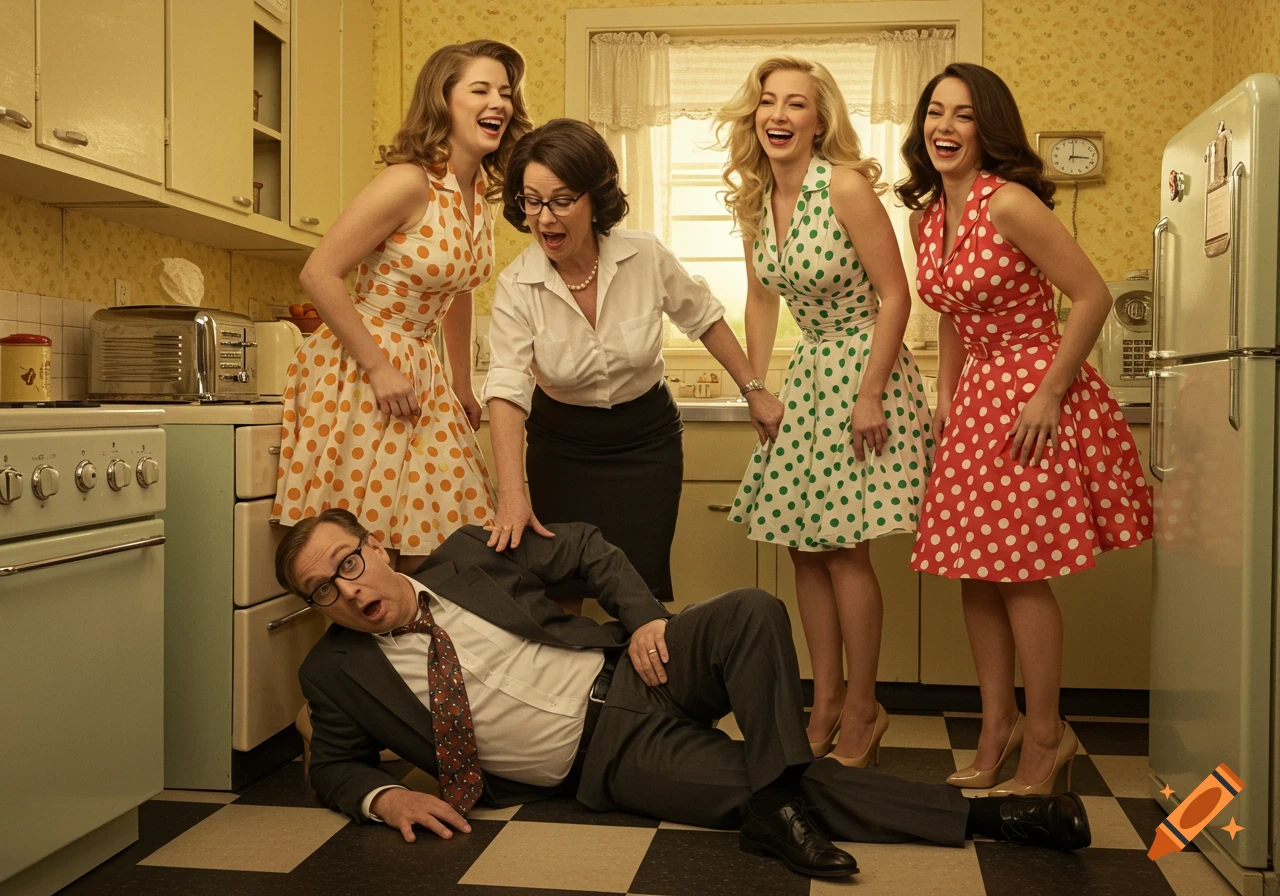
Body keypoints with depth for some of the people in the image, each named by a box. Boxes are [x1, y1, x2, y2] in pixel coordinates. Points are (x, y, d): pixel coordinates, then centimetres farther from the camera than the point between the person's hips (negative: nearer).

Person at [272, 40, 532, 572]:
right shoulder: (410, 182, -17)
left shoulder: (480, 191, 7)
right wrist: (380, 370, -18)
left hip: (419, 375, 8)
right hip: (360, 372, -7)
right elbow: (319, 274, -18)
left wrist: (463, 386, 21)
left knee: (430, 555, 7)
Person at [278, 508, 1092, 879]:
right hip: (606, 758, -2)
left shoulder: (467, 553, -1)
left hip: (625, 674, 2)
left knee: (752, 614, -26)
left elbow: (587, 547, 7)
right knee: (785, 788, -17)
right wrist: (386, 797, -11)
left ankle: (777, 807, -15)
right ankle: (973, 817, -9)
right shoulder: (337, 672, -1)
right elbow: (334, 766, 12)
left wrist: (643, 615, -10)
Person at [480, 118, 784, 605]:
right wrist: (512, 498, -37)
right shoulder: (516, 285, -17)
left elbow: (704, 318, 3)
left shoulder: (646, 257, -15)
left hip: (645, 441, 0)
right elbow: (506, 389, -26)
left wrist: (754, 390, 7)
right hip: (560, 446, 0)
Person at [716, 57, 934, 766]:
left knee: (844, 546, -5)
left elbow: (895, 296, -15)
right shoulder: (754, 200, 5)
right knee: (804, 545, 7)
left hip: (864, 369, -7)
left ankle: (863, 710, 12)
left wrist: (869, 396, -18)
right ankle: (825, 703, 20)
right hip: (807, 373, 7)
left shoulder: (846, 186, -15)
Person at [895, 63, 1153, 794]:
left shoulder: (1009, 203, -16)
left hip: (1033, 393, -7)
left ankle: (1047, 736, 13)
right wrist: (945, 398, 13)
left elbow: (1094, 296, -16)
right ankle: (998, 727, 22)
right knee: (972, 568, 8)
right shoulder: (926, 217, 8)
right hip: (975, 399, 8)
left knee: (1019, 570, -4)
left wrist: (1049, 395, -17)